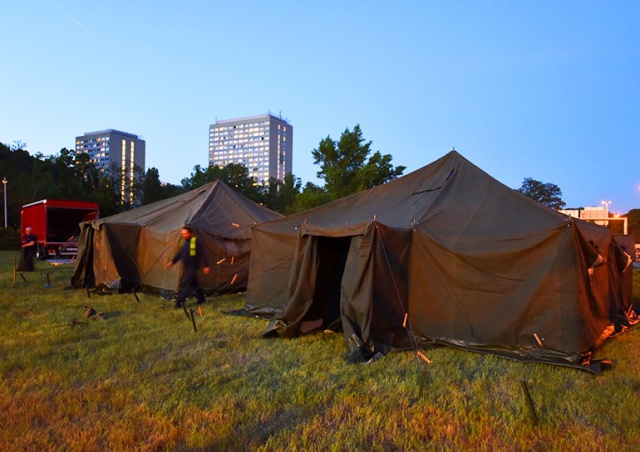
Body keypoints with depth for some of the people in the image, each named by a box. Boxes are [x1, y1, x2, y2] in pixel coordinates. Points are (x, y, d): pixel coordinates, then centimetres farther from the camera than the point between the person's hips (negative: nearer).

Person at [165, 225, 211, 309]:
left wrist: (205, 266, -15)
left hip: (193, 267, -8)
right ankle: (201, 299, 29)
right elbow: (179, 253, 17)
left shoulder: (196, 242, -16)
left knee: (185, 284, -11)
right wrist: (172, 261, 9)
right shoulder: (184, 242, 8)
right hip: (186, 267, 8)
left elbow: (202, 255, -15)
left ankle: (179, 303, -6)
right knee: (193, 284, 16)